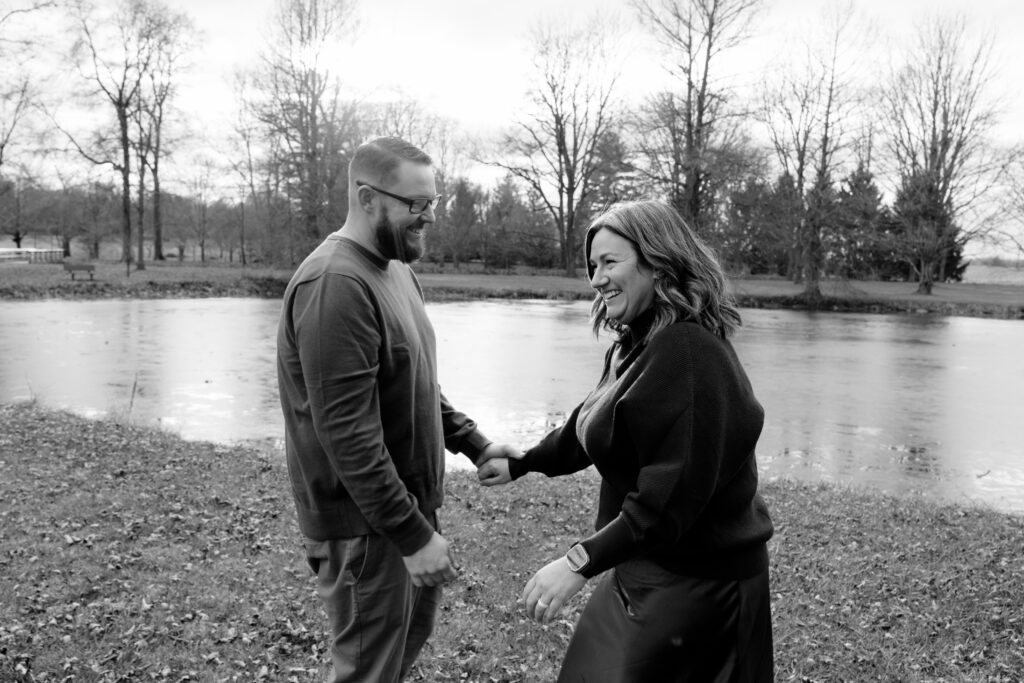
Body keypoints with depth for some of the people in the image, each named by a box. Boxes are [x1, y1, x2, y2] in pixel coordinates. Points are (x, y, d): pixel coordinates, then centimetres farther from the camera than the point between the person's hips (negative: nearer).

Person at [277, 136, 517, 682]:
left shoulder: (395, 268, 8)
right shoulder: (334, 284, -24)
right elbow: (348, 436, -27)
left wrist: (474, 443, 10)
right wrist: (414, 535, -24)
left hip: (409, 502, 9)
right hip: (365, 527, -9)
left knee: (410, 635, 25)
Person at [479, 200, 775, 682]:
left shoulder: (688, 352, -24)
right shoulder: (638, 345, 7)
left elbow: (672, 496, -29)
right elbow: (590, 427, 20)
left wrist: (581, 562, -29)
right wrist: (520, 465, 28)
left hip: (695, 582, -9)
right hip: (651, 568, 9)